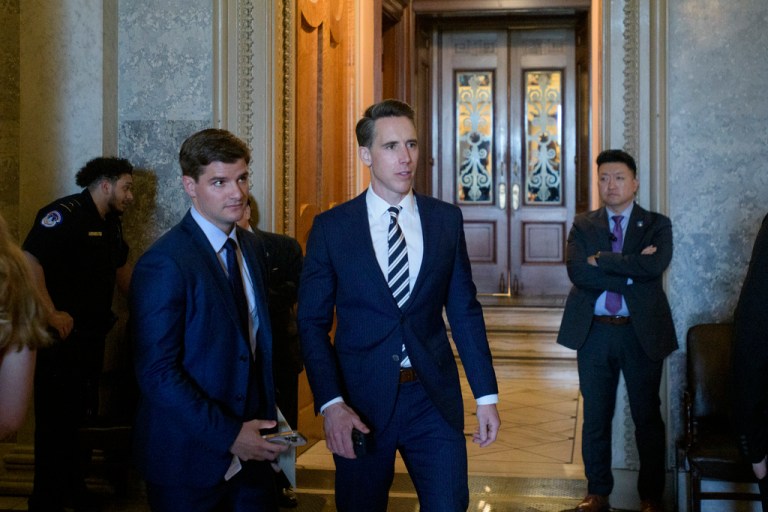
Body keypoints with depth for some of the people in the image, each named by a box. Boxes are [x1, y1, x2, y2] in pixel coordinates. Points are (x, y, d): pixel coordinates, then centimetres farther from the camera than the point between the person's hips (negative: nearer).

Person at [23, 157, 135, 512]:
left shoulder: (110, 223, 14)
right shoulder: (65, 214, -14)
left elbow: (120, 267, 29)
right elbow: (30, 260, -24)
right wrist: (51, 313, -27)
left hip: (93, 335, 9)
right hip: (63, 334, -9)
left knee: (85, 416, 15)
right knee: (56, 419, -2)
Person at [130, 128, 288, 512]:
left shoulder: (251, 247, 7)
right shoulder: (164, 263, -16)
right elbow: (157, 372, -19)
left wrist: (268, 421, 7)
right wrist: (227, 435, -19)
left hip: (250, 451, 6)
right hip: (189, 461, -6)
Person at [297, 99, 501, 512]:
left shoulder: (447, 219, 4)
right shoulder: (331, 227, -2)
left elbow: (465, 311, 7)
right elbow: (312, 323, -2)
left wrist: (486, 395, 3)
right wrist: (331, 403, -15)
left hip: (434, 397, 1)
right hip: (360, 400, -1)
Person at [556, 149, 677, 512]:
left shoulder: (656, 225, 2)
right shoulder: (583, 226, 5)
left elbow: (655, 265, -18)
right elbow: (577, 272, -12)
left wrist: (602, 260, -15)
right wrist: (630, 271, -16)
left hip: (642, 332, -1)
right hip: (594, 332, 1)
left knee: (647, 416, 9)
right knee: (595, 417, 10)